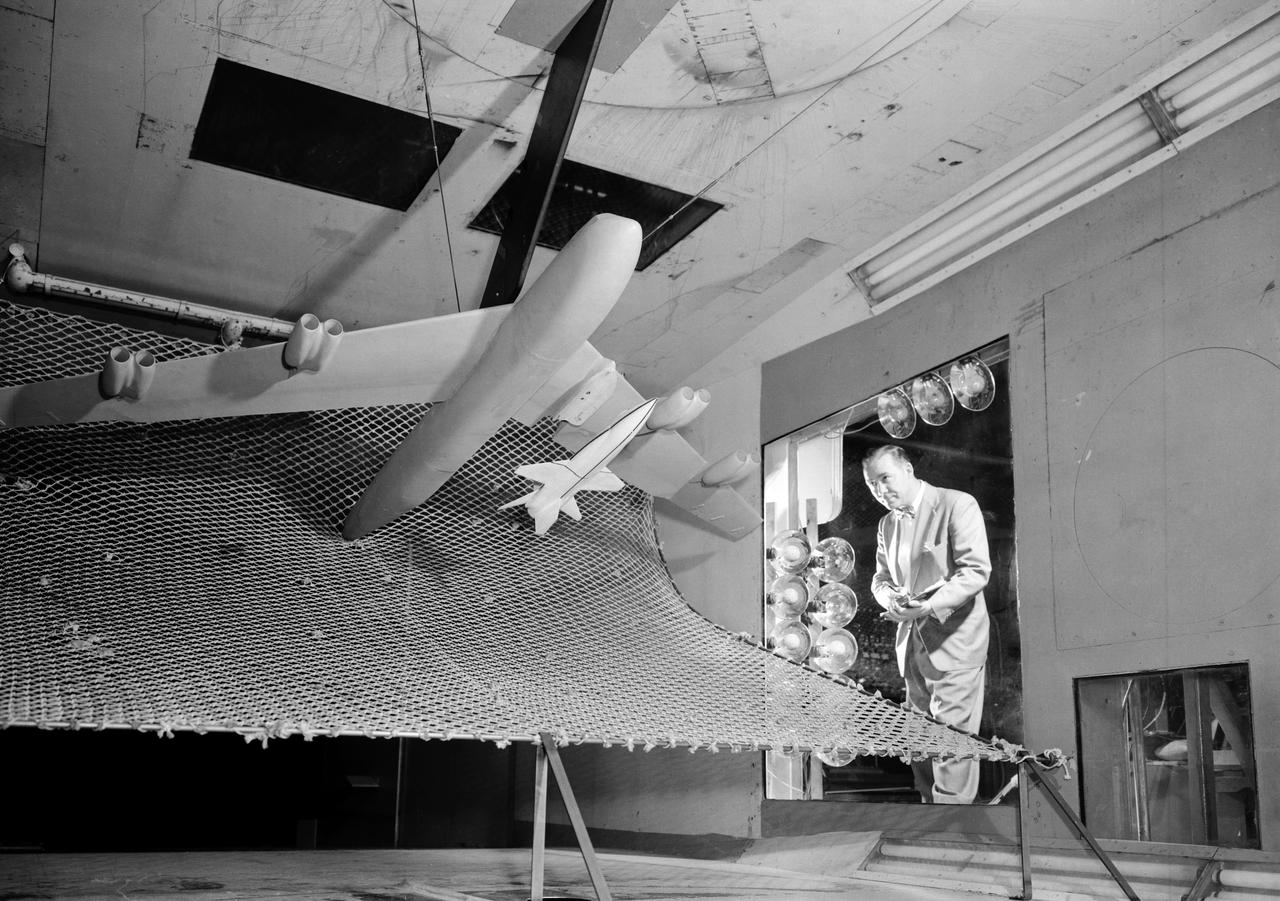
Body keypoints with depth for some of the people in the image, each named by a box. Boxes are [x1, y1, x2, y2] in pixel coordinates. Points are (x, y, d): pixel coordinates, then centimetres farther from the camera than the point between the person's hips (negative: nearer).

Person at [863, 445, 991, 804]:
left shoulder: (957, 505, -9)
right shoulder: (887, 524, 14)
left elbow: (976, 571, -15)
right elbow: (881, 579, 19)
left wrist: (928, 606, -25)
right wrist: (892, 599, -6)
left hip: (954, 642, -7)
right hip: (911, 645, 7)